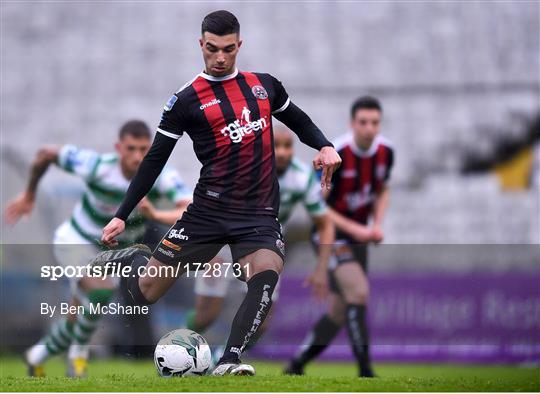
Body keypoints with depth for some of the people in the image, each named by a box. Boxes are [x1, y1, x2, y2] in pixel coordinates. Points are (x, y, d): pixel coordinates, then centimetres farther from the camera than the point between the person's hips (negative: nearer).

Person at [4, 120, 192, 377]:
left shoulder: (163, 176, -26)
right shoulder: (97, 166, -30)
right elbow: (46, 154, -14)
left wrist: (156, 215, -57)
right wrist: (29, 194, -1)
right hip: (76, 241, -4)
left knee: (78, 323, 15)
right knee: (102, 291, -33)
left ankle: (38, 356, 44)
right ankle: (79, 351, -7)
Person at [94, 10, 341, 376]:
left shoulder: (265, 85, 9)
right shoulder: (187, 100, -2)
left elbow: (298, 119, 26)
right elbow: (155, 160, 2)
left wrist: (324, 146, 5)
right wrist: (121, 216, -1)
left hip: (260, 216, 2)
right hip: (209, 212, -1)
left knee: (266, 275, -30)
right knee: (144, 293, 1)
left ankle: (230, 360, -30)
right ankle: (132, 259, 36)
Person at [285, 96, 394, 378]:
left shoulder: (385, 152, -4)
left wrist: (377, 225, -3)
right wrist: (354, 228, -22)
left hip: (358, 234, 7)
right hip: (331, 232, -7)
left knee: (340, 312, 7)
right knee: (358, 291, -24)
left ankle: (296, 365, 22)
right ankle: (365, 370, -18)